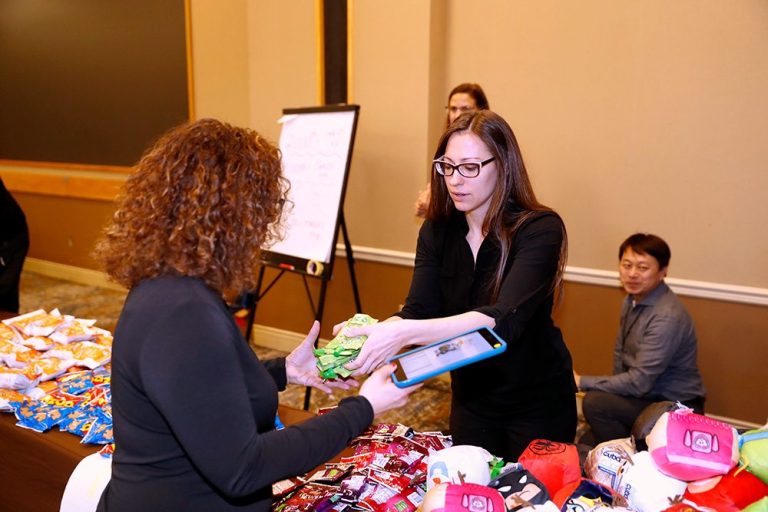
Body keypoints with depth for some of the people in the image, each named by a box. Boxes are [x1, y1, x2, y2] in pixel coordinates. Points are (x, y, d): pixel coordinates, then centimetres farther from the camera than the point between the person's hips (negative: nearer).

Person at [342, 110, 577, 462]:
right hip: (470, 399, 4)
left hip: (537, 403, -4)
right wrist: (373, 332, -36)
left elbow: (503, 319, -36)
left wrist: (403, 333, -47)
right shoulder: (437, 231, -6)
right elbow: (417, 311, -14)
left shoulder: (540, 229, -23)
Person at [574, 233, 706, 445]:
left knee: (595, 403, -28)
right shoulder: (632, 300, 1)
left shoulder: (667, 318, -27)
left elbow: (639, 382, -27)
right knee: (586, 443, 5)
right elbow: (620, 355, 12)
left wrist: (582, 381, -22)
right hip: (645, 395, 8)